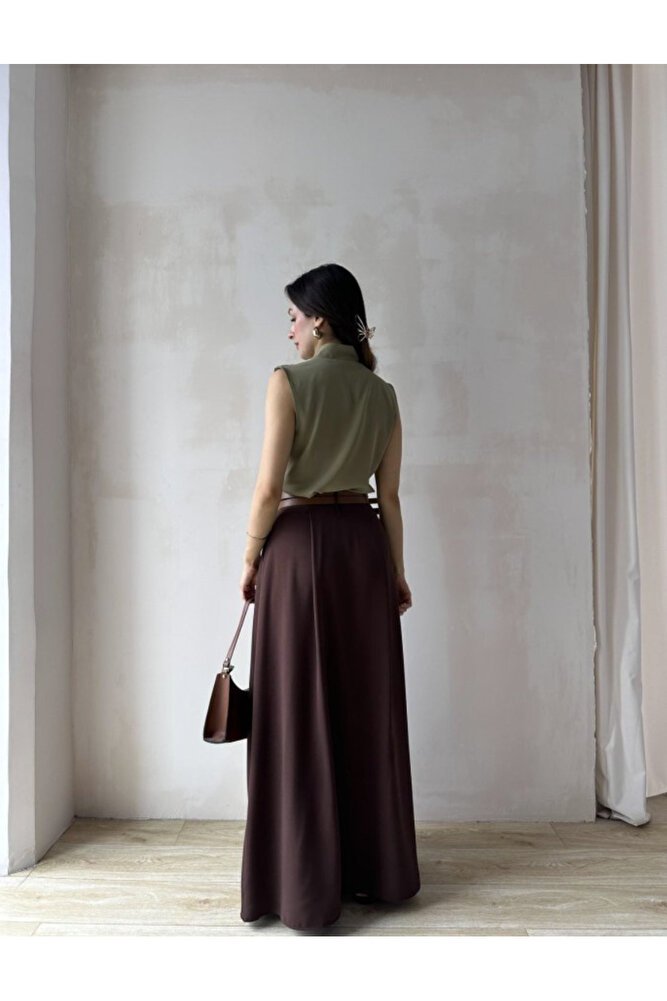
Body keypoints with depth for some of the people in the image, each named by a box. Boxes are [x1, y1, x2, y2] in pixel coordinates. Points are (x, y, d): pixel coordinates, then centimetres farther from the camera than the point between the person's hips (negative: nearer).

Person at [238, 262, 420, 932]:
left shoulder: (289, 380, -8)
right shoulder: (382, 394, 7)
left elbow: (270, 486, -12)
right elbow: (389, 495, 7)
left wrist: (250, 558, 0)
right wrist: (396, 570, 15)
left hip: (300, 544, -5)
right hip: (364, 544, 5)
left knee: (300, 713, 3)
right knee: (367, 707, 13)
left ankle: (307, 886, 15)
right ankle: (375, 869, 26)